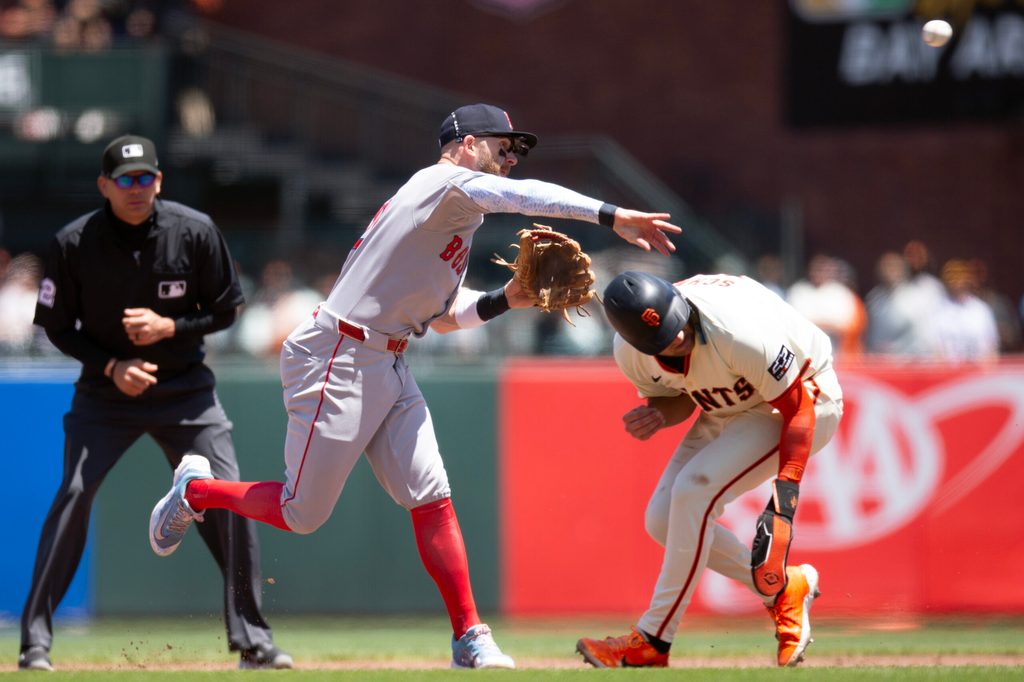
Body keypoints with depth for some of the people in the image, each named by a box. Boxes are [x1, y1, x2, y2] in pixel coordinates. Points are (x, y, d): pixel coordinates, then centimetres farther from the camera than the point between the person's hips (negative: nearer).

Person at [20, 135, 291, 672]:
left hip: (185, 388, 1)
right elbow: (59, 327, -2)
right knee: (73, 492, -17)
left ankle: (252, 641, 3)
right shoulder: (74, 244, -12)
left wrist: (169, 327, -18)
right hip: (105, 389, -1)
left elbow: (224, 311, -1)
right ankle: (35, 640, -10)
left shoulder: (195, 233, -10)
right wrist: (111, 366, -17)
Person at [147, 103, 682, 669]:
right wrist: (611, 216, -35)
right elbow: (522, 195, -27)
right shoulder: (445, 183, -9)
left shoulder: (456, 217, 20)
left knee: (432, 499, -3)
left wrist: (503, 301, 6)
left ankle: (470, 638, -4)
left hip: (389, 368, 9)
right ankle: (196, 489, 22)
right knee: (302, 515, -2)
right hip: (337, 361, -9)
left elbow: (439, 316, 22)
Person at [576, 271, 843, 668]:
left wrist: (786, 491, -36)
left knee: (692, 490, -23)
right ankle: (782, 590, 16)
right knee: (663, 520, -1)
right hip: (727, 410, 7)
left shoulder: (738, 332, -38)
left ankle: (651, 644, -13)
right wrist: (655, 416, -22)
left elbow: (797, 409, -29)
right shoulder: (629, 353, -18)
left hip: (805, 397, -7)